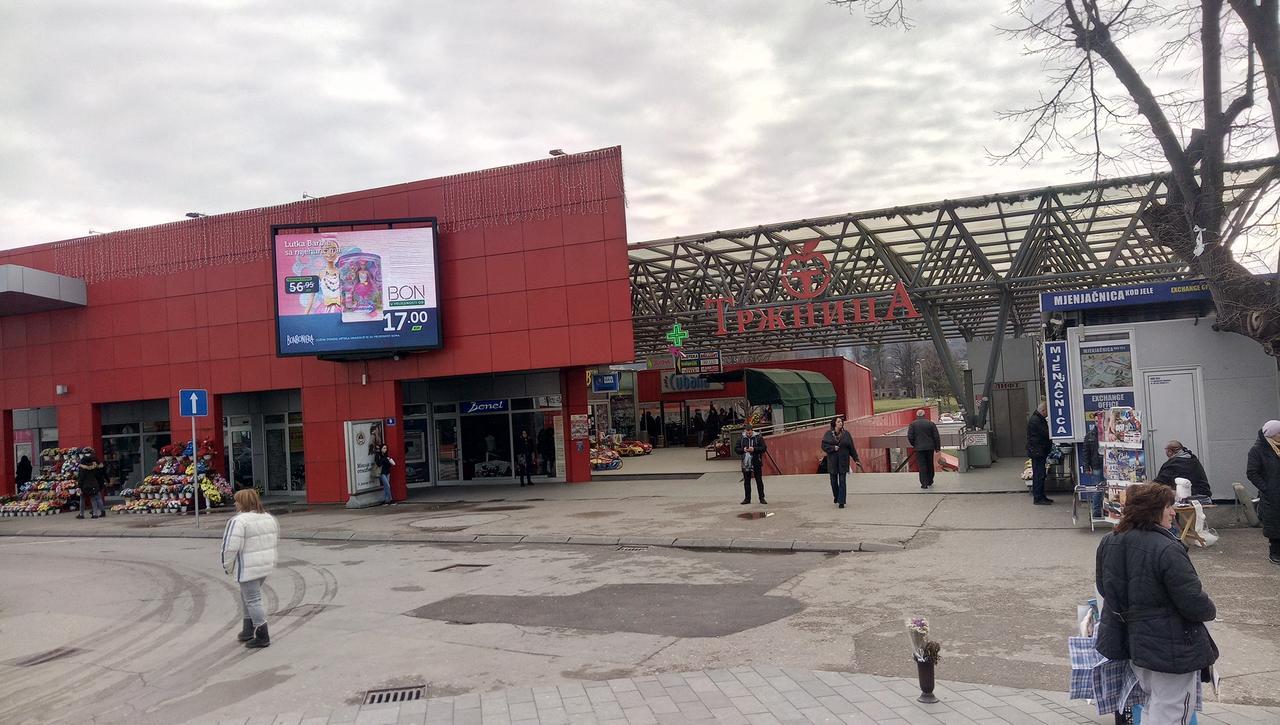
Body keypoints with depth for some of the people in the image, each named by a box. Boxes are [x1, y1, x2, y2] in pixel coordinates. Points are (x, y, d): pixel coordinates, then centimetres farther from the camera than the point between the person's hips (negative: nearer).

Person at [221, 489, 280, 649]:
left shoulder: (238, 521, -17)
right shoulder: (268, 517, 8)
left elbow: (230, 547, -19)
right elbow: (275, 538, 16)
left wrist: (228, 566, -5)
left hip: (248, 568, -8)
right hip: (267, 564, 8)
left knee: (253, 599, 0)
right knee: (247, 595, 23)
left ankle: (262, 637, 4)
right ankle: (248, 631, 26)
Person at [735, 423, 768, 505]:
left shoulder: (759, 438, -3)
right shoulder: (741, 439, 6)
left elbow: (764, 448, -6)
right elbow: (736, 449, 9)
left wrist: (754, 449, -19)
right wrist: (743, 450, -11)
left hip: (756, 463, -3)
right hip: (745, 463, 3)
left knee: (759, 481, 3)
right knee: (746, 482, 8)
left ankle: (762, 498, 9)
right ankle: (747, 498, 15)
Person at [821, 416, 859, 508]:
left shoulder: (846, 434, 2)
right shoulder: (828, 434, 1)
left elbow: (851, 448, 5)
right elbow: (824, 446, -2)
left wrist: (856, 459, 4)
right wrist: (833, 448, -17)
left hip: (843, 460, -1)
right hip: (832, 461, 1)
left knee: (842, 481, -5)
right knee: (833, 481, 8)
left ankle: (841, 502, -1)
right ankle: (836, 496, 35)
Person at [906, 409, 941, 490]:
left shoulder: (913, 424, -2)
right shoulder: (930, 423, 2)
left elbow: (910, 437, -7)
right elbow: (936, 437, 1)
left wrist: (914, 445, 11)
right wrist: (937, 448, 8)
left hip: (919, 448, -2)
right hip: (930, 447, 2)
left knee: (922, 465, 0)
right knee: (930, 464, 16)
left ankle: (924, 483, -6)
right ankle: (930, 481, 27)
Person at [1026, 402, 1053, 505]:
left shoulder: (1038, 419, 17)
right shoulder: (1035, 420, -18)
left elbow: (1045, 433, 22)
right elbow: (1046, 433, -20)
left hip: (1040, 452, 11)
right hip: (1037, 452, -11)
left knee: (1040, 474, 14)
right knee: (1039, 475, -7)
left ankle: (1041, 496, 20)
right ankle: (1038, 498, -4)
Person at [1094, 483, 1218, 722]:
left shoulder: (1108, 543, -1)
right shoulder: (1166, 550, -26)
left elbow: (1103, 588, 11)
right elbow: (1194, 603, -22)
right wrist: (1209, 610, 0)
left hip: (1131, 639, 8)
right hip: (1170, 648, -8)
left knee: (1152, 707, 25)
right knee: (1169, 714, 5)